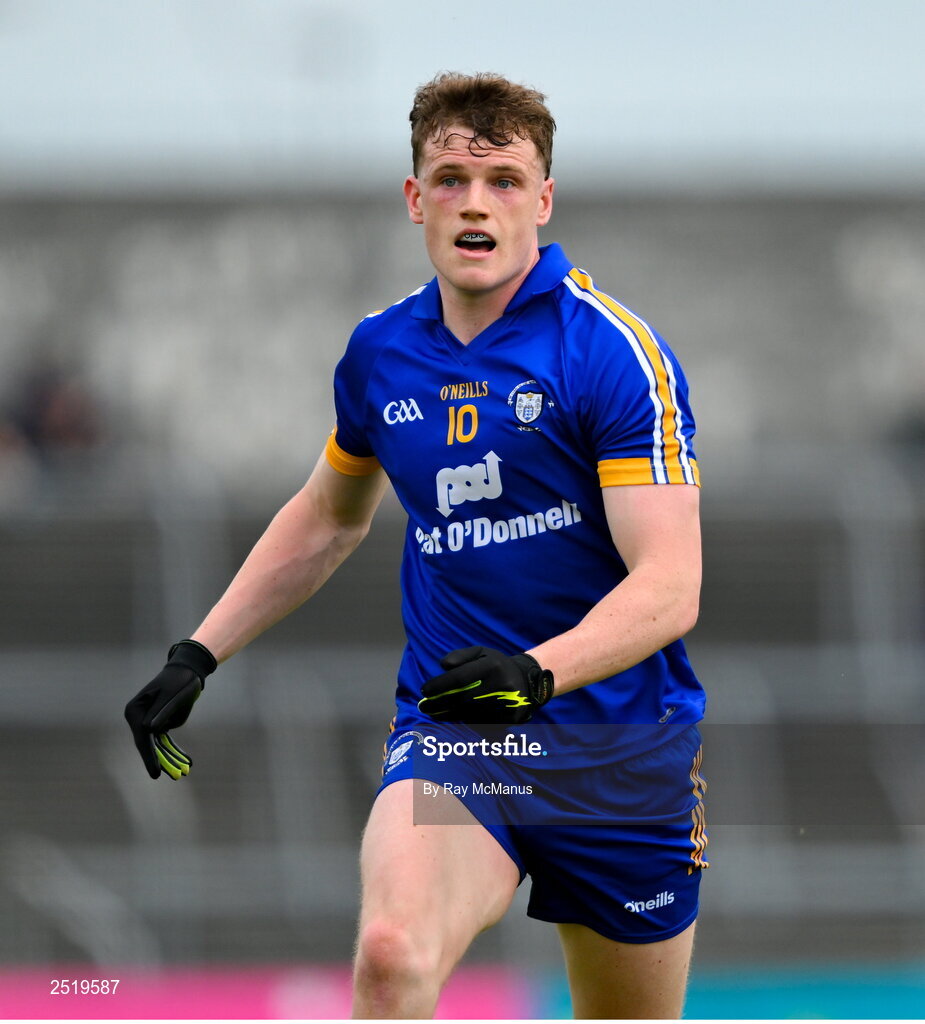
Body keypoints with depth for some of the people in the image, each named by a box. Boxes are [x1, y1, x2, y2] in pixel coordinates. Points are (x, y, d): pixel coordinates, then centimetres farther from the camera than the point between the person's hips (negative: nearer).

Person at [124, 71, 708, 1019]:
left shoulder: (616, 353, -13)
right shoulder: (380, 353, 3)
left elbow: (670, 585, -20)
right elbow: (327, 517, 23)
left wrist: (537, 672, -37)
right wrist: (199, 654, 16)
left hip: (617, 753, -2)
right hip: (446, 737, 2)